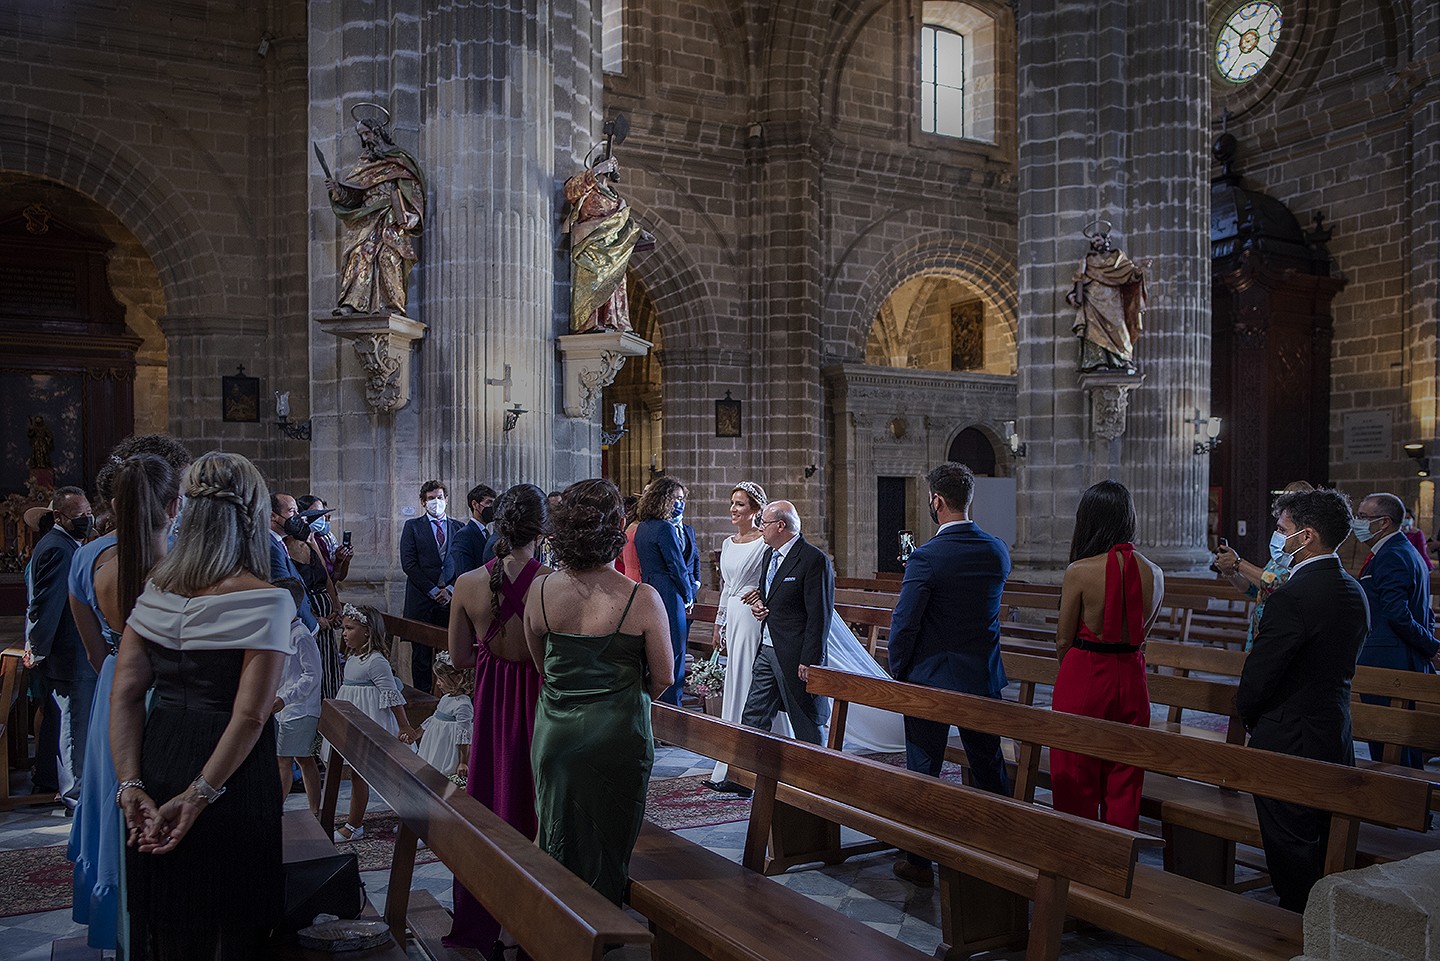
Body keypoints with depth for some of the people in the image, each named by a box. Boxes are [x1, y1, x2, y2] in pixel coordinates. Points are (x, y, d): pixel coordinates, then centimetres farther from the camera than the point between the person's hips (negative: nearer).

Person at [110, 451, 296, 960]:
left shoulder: (158, 588, 3)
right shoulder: (263, 598, -15)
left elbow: (125, 694, 0)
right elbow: (250, 716, -19)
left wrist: (131, 784, -3)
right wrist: (199, 797, -14)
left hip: (158, 763, 6)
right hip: (233, 784, -5)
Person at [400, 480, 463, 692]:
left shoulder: (458, 528, 12)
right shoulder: (413, 526, 6)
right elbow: (408, 563, -3)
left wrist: (450, 589, -5)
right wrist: (433, 590, -8)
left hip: (451, 598, 1)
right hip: (421, 599, -1)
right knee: (421, 653, 2)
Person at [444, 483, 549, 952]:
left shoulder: (468, 583, -11)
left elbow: (459, 657, -1)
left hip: (492, 698, 3)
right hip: (539, 698, -3)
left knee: (489, 796, 19)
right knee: (536, 803, 12)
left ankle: (476, 923, 33)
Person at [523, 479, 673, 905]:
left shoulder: (540, 591, -6)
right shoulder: (641, 598, -16)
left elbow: (539, 664, 8)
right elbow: (664, 677, -6)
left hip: (554, 735, 4)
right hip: (616, 737, -3)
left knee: (558, 845, 18)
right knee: (607, 848, 13)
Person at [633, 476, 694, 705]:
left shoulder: (641, 527, 12)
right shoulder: (665, 529, -16)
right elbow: (677, 568, -15)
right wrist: (688, 597, 0)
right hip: (669, 597, -9)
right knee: (673, 655, -2)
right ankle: (670, 707, 3)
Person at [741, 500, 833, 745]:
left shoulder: (814, 560, -15)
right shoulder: (769, 554, 13)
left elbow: (819, 616, -17)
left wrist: (809, 661, -18)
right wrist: (758, 603, 4)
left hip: (795, 657, -8)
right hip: (766, 651, 8)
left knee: (805, 727, 4)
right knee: (752, 718, 11)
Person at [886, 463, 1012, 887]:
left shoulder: (926, 557, -19)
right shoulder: (998, 551, -1)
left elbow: (903, 625, -18)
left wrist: (899, 672, -2)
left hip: (931, 677, -5)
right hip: (983, 677, 5)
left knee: (923, 772, 7)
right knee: (989, 766, 18)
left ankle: (918, 862, 17)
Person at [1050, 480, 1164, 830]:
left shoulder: (1080, 571, -16)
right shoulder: (1154, 573, -1)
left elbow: (1063, 640, -7)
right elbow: (1142, 632, 9)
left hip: (1083, 677, -4)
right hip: (1131, 678, 4)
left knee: (1075, 780, 10)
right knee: (1124, 784, 15)